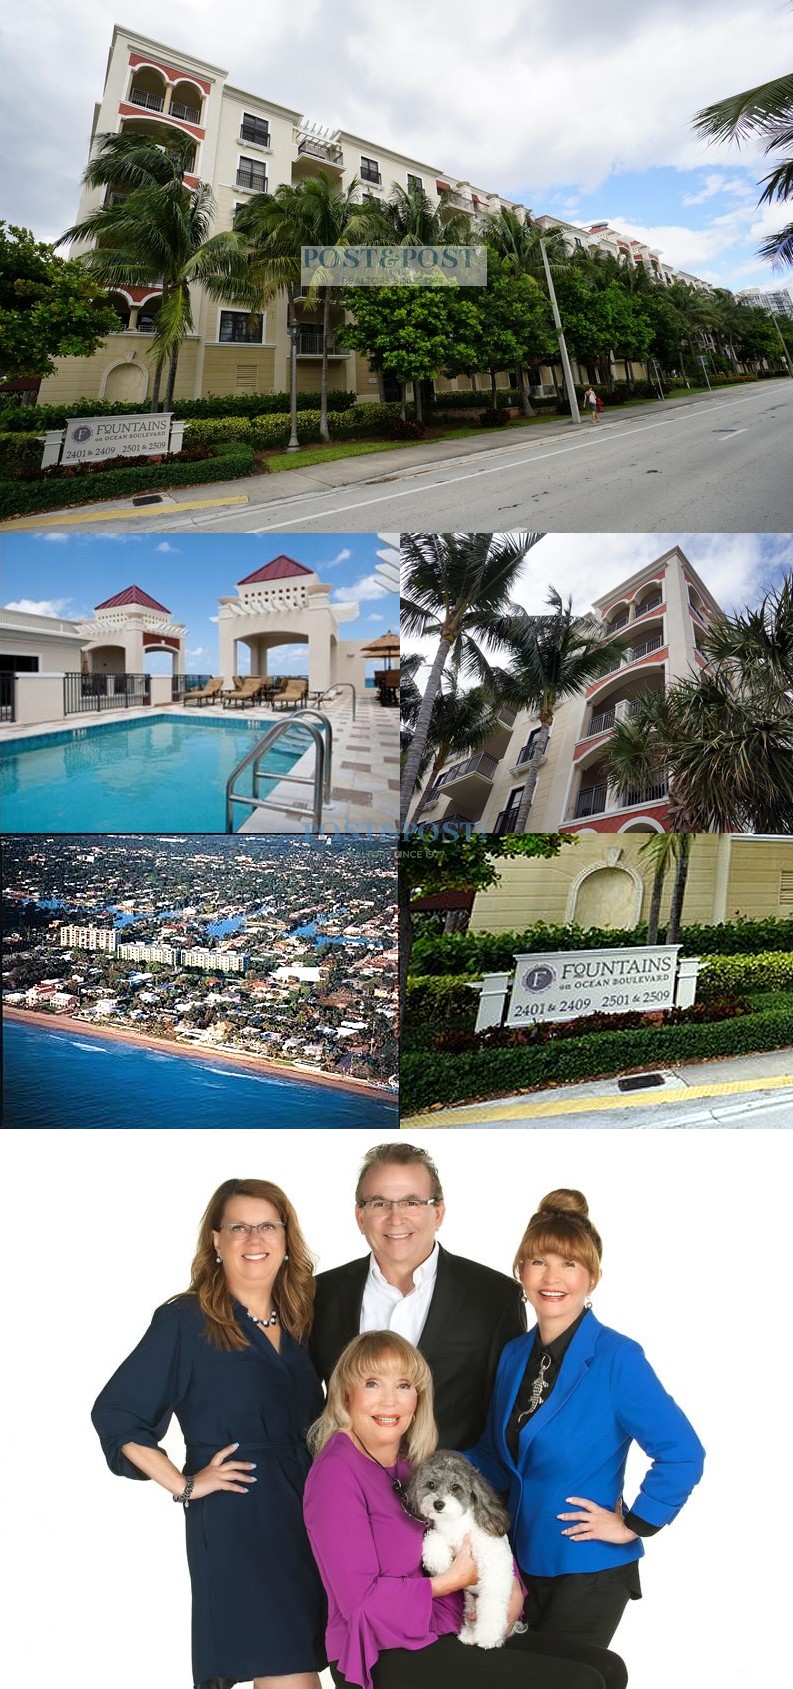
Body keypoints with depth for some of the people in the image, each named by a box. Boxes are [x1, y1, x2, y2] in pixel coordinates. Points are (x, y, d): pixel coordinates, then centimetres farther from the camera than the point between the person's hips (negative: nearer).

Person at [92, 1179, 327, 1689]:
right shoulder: (186, 1321, -9)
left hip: (308, 1515, 6)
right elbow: (115, 1414, -9)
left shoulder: (296, 1322, 9)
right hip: (237, 1521, -6)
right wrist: (184, 1485, -9)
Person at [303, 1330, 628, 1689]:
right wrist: (454, 1581, -10)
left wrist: (510, 1586, -2)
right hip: (388, 1659, -8)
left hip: (448, 1633, 8)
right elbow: (361, 1601, -18)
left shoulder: (414, 1463, 11)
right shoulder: (336, 1473, -14)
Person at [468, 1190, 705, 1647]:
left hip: (589, 1569, -6)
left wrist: (634, 1525, -16)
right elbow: (501, 1459, 9)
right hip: (526, 1559, 6)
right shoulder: (515, 1356, 1)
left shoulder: (616, 1358, -19)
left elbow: (683, 1453, -20)